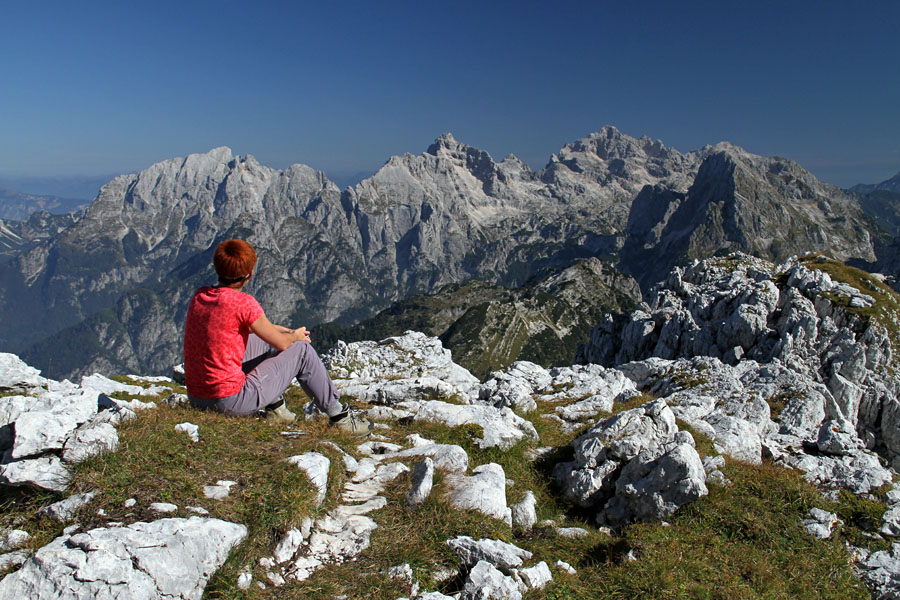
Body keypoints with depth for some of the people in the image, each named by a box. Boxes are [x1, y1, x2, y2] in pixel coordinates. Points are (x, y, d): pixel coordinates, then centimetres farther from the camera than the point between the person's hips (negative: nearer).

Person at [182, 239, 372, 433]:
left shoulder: (199, 296, 5)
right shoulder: (243, 302, -17)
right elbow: (281, 343, -6)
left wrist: (276, 329, 25)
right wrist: (295, 336, 17)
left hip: (196, 399, 8)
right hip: (231, 401, -8)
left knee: (260, 341, 25)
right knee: (302, 349, 6)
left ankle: (275, 406, 32)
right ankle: (338, 414, 17)